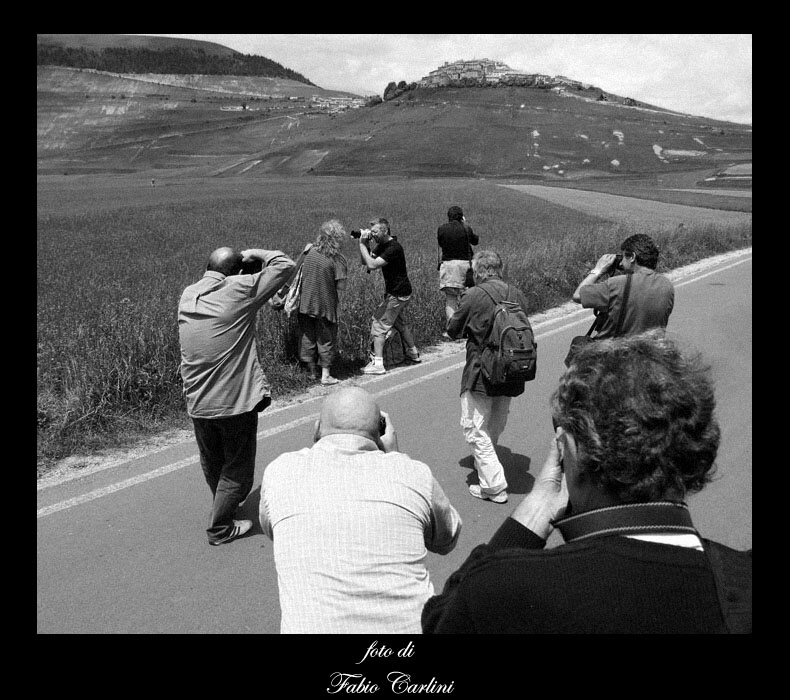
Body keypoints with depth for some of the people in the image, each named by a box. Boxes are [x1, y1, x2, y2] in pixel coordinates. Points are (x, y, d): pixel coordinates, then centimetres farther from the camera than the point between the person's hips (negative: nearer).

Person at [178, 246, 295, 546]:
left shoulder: (187, 295, 3)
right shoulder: (238, 289, -14)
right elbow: (284, 264, -8)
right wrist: (256, 254, 6)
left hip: (197, 403, 7)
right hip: (236, 401, -6)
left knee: (212, 464, 26)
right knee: (237, 467, 13)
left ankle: (223, 507, 49)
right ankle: (219, 528, 21)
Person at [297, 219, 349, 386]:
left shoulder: (310, 252, -1)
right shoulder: (337, 259, -14)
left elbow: (301, 276, 7)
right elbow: (341, 286, -16)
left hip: (305, 303, 4)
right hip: (325, 306, -4)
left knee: (307, 336, 17)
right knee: (326, 339, 10)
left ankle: (312, 370, 29)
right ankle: (325, 375, 15)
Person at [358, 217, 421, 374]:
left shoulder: (394, 248, -23)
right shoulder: (382, 245, 7)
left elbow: (372, 265, -31)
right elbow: (365, 262, 7)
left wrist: (362, 245, -22)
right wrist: (364, 243, -7)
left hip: (397, 294, -10)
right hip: (400, 292, 10)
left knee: (379, 325, -10)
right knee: (401, 323, 23)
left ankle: (377, 364, -11)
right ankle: (413, 354, 38)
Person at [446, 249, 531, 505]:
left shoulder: (474, 296, -17)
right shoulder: (518, 295, -1)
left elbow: (453, 331, -6)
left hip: (480, 375, -6)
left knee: (476, 430, 5)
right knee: (496, 427, 23)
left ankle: (494, 486, 2)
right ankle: (487, 468, 42)